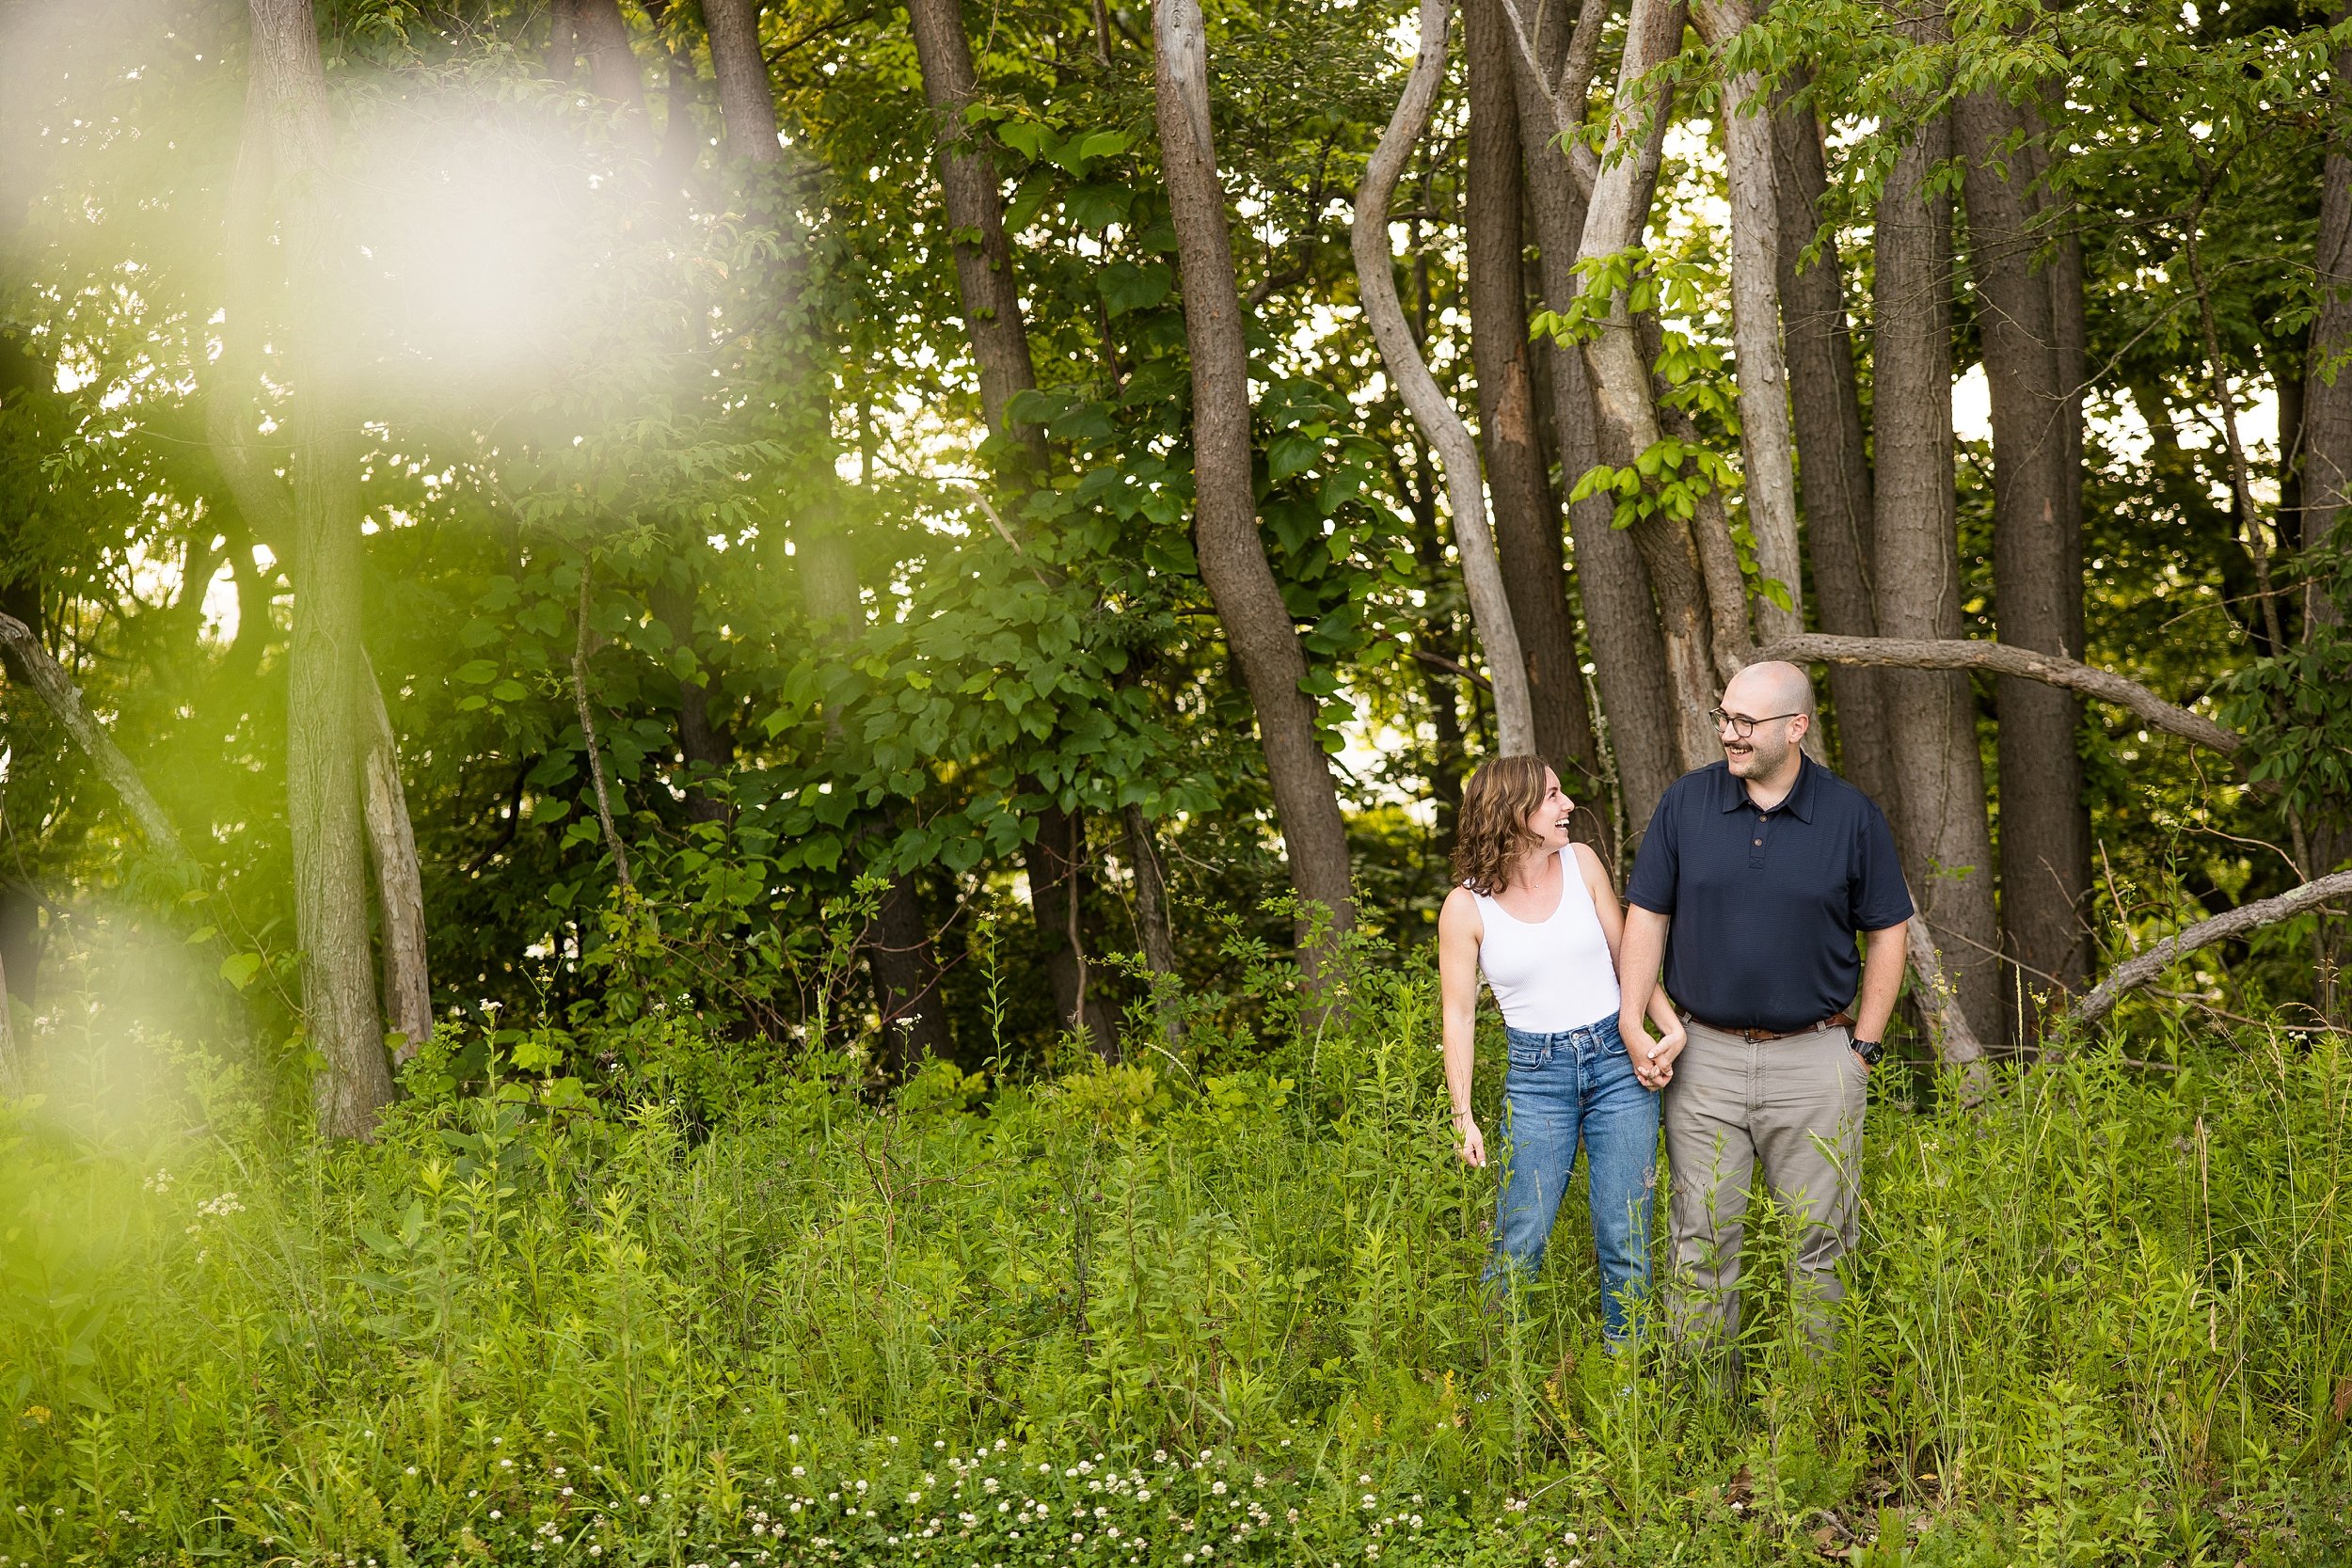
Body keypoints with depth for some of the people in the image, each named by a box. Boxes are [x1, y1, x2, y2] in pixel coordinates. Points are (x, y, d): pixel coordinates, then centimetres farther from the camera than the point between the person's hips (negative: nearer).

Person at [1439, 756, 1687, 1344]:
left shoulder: (1581, 864, 3)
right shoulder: (1466, 908, -5)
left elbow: (1627, 957, 10)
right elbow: (1459, 1016, -2)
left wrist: (1676, 1030, -1)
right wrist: (1464, 1117, -6)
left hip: (1618, 1062, 2)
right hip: (1536, 1076, -2)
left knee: (1625, 1242, 3)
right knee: (1519, 1245, -4)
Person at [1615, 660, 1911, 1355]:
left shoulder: (1851, 815, -2)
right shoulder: (1685, 802, 1)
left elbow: (1886, 932, 5)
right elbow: (1647, 915, 5)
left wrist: (1864, 1046, 0)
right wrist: (1632, 1026, -3)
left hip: (1815, 1059, -1)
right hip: (1705, 1055, 1)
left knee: (1820, 1237, 5)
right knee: (1702, 1238, 5)